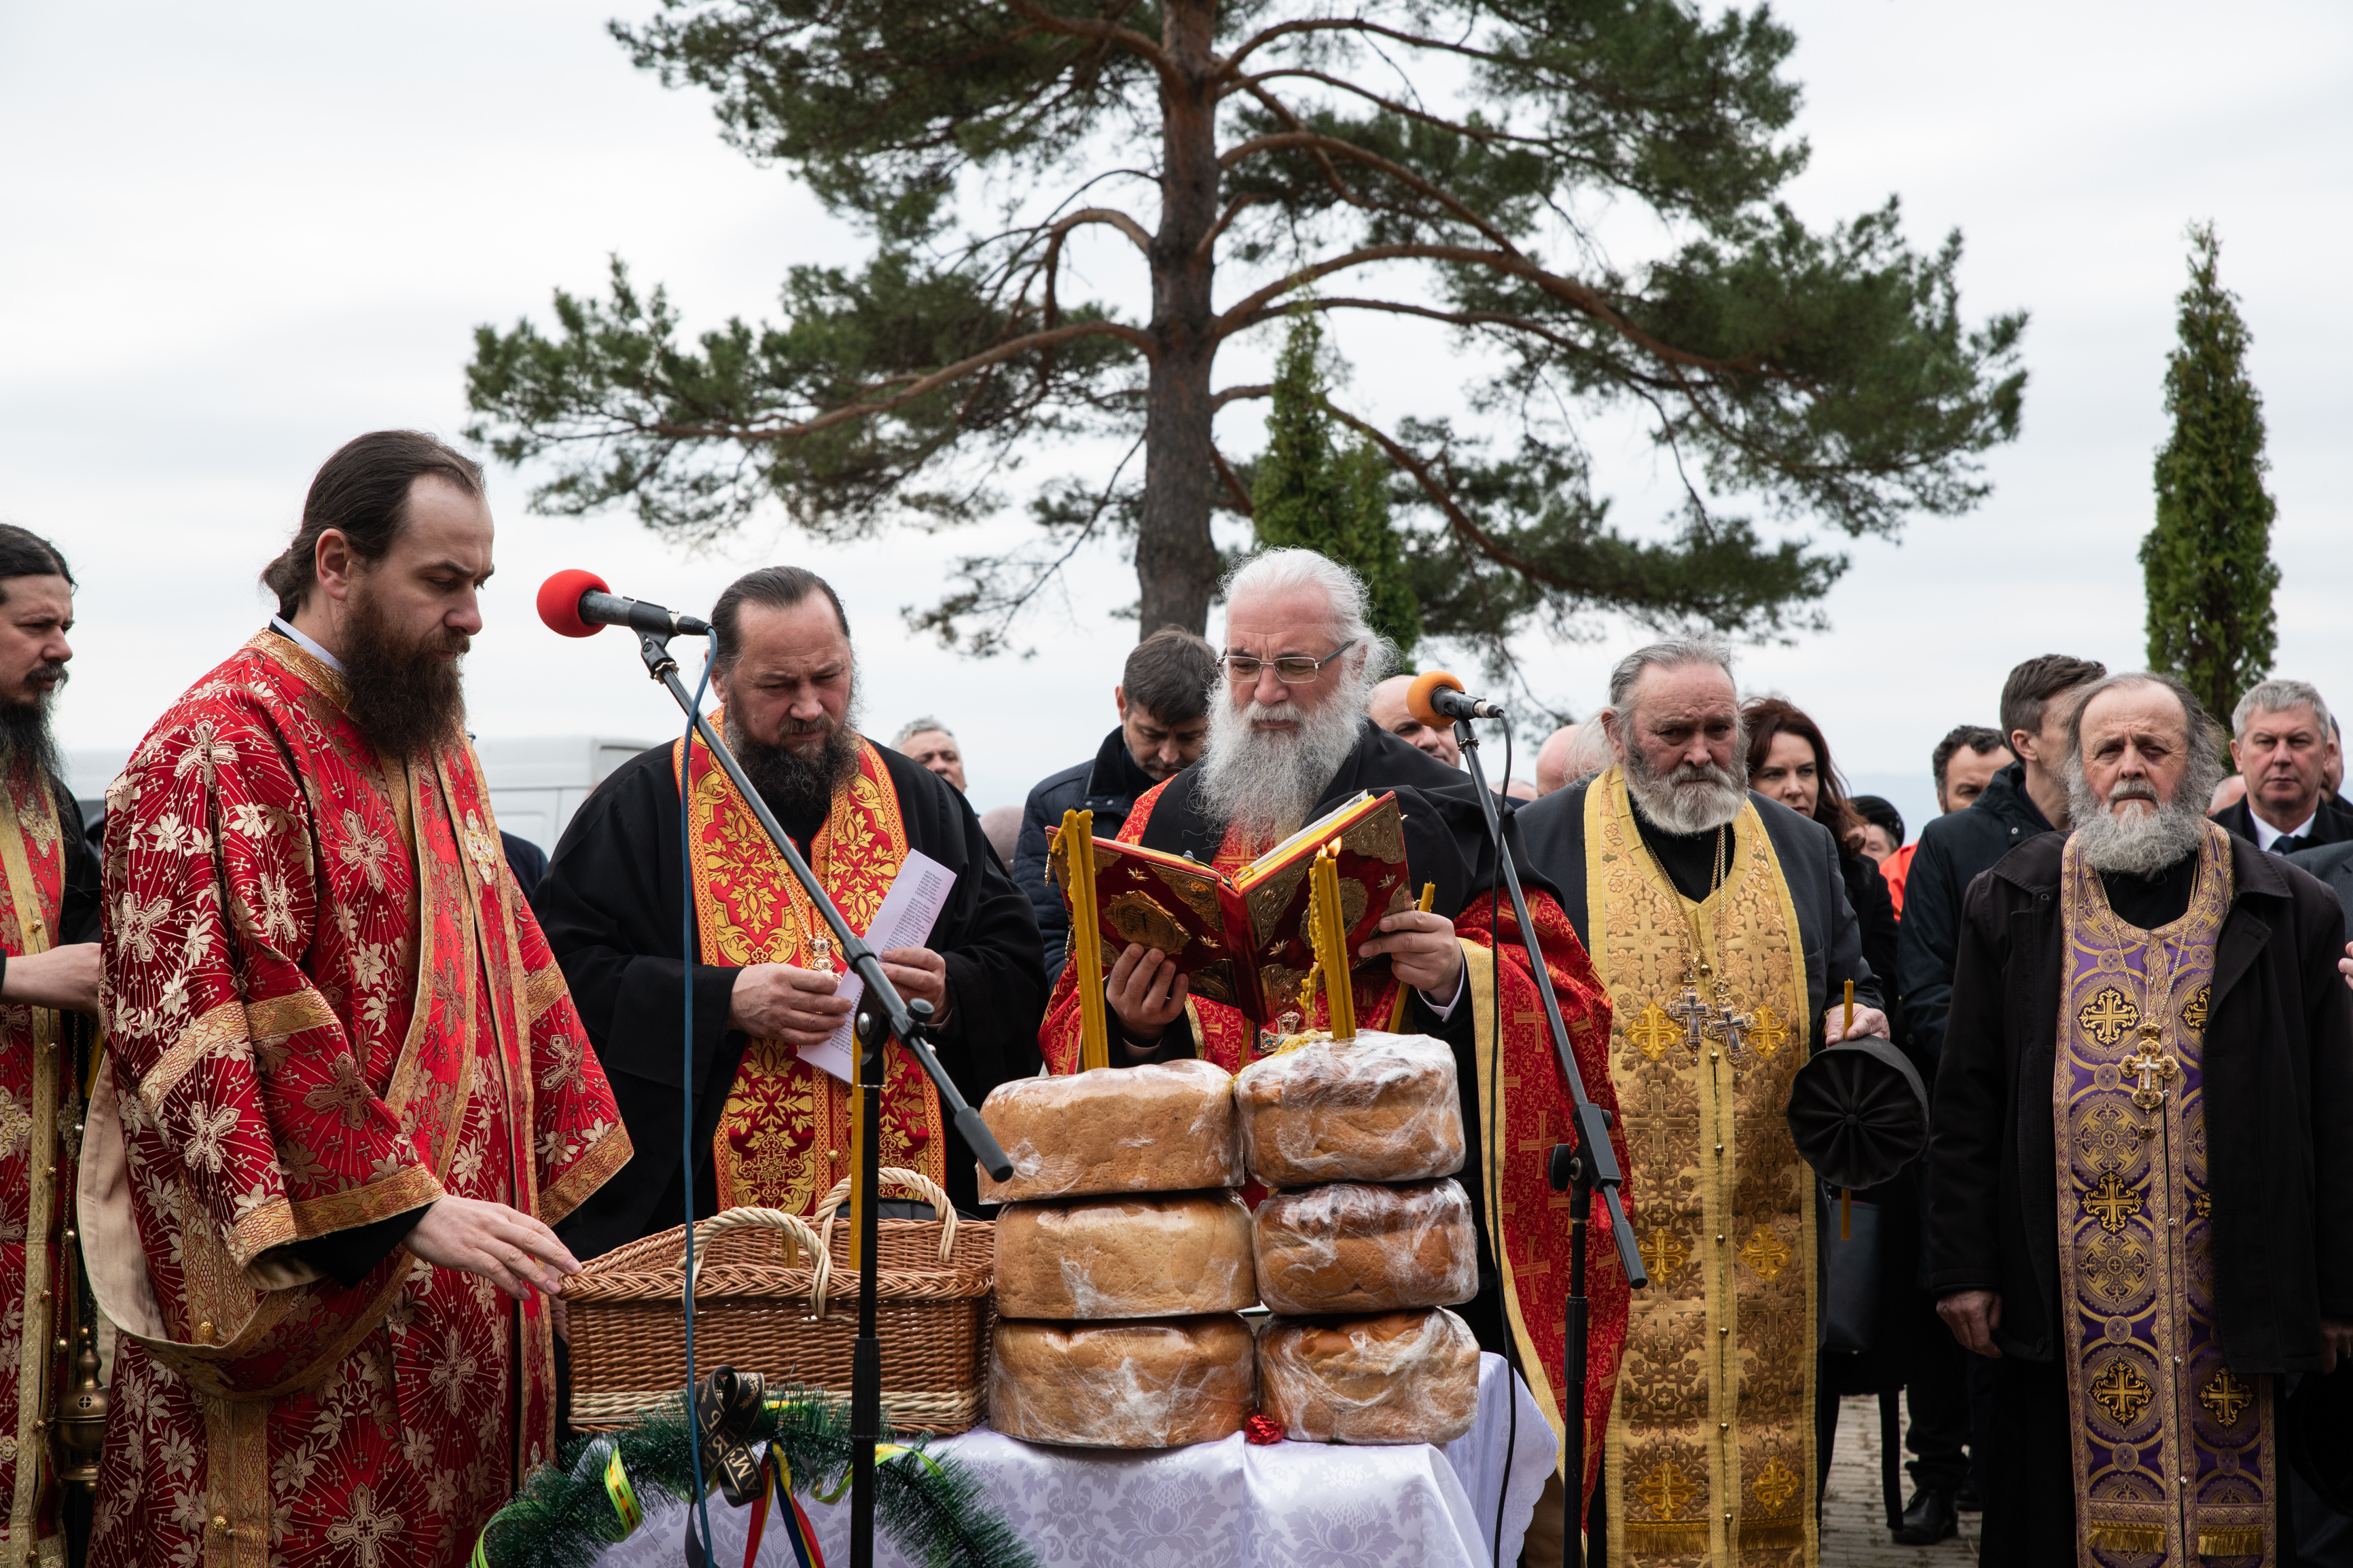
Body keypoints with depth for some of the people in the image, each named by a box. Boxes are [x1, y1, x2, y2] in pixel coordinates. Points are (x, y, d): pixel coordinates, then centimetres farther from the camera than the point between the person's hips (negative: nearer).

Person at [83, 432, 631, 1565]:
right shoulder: (218, 751, -11)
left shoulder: (431, 740, 16)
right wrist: (405, 1207, -23)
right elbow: (216, 1022, -20)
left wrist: (550, 1183, 14)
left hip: (456, 1298, 8)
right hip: (307, 1301, -8)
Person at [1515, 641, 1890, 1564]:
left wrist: (1856, 1026, 0)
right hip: (1605, 1244, -3)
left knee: (1773, 1473, 6)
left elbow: (1851, 984, 22)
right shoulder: (1542, 842, 2)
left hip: (1769, 1242, 4)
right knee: (1617, 1467, -2)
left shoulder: (1802, 847, 15)